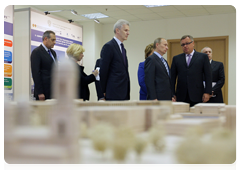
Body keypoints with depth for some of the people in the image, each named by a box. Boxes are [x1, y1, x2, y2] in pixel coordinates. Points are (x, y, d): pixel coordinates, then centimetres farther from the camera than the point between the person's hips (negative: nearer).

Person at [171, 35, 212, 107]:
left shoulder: (203, 57, 8)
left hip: (197, 96, -1)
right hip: (181, 97, 2)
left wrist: (207, 92, -6)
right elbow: (172, 77, 11)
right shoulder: (176, 58, 13)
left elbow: (208, 76, 3)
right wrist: (172, 94, 3)